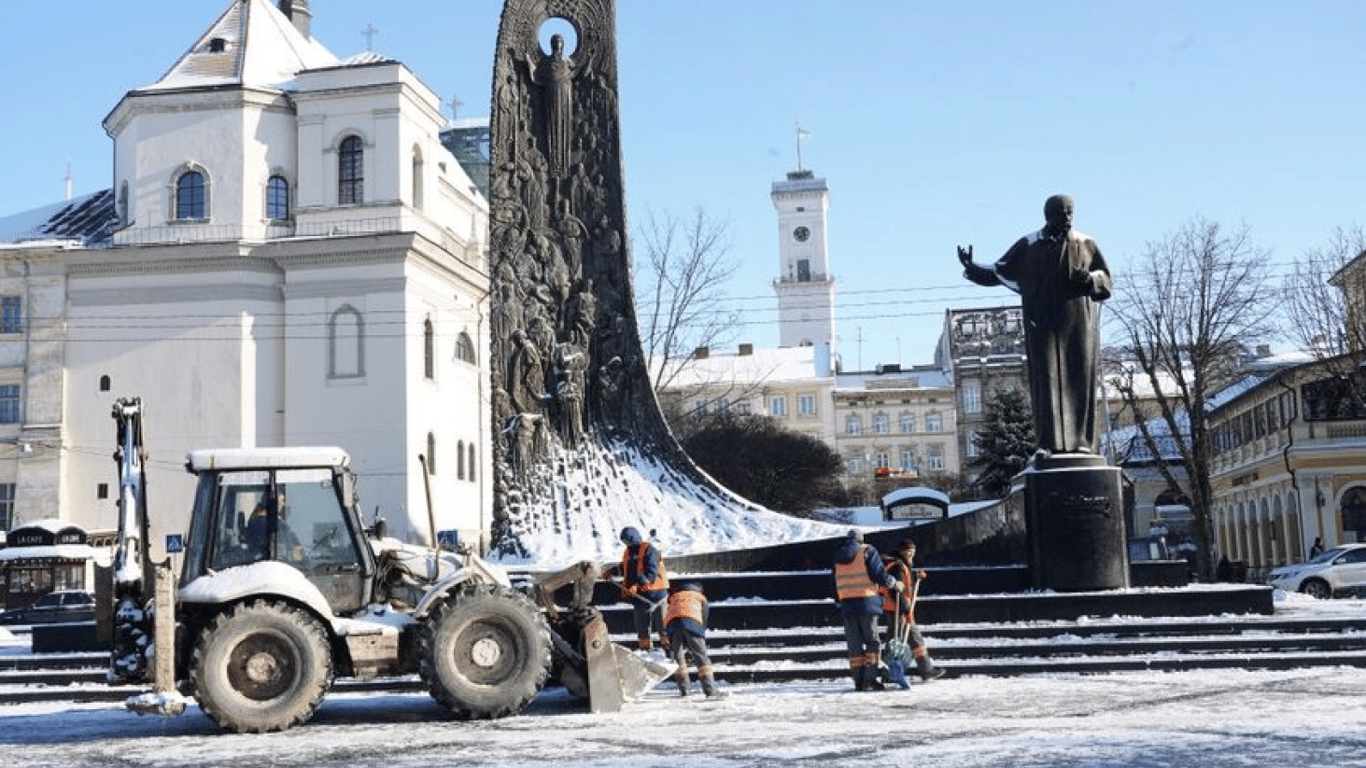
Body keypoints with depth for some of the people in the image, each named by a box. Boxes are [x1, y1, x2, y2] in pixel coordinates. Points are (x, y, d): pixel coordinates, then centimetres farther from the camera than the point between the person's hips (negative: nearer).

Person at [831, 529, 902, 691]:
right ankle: (871, 678, -7)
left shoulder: (839, 555, 15)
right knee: (872, 641, 1)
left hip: (846, 603, 5)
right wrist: (894, 584, 8)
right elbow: (879, 575, -9)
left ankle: (858, 680, 6)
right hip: (866, 601, -5)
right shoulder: (867, 551, -2)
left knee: (854, 643, 8)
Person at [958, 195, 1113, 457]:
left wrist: (1089, 280, -14)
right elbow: (999, 272, 8)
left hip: (1079, 324, 1)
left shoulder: (1086, 244, 7)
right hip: (1043, 324, 0)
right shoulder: (1028, 246, 6)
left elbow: (1107, 281, 8)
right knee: (1046, 380, -4)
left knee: (1080, 380, -1)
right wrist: (972, 268, -8)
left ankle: (1082, 440, 3)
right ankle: (1049, 442, -4)